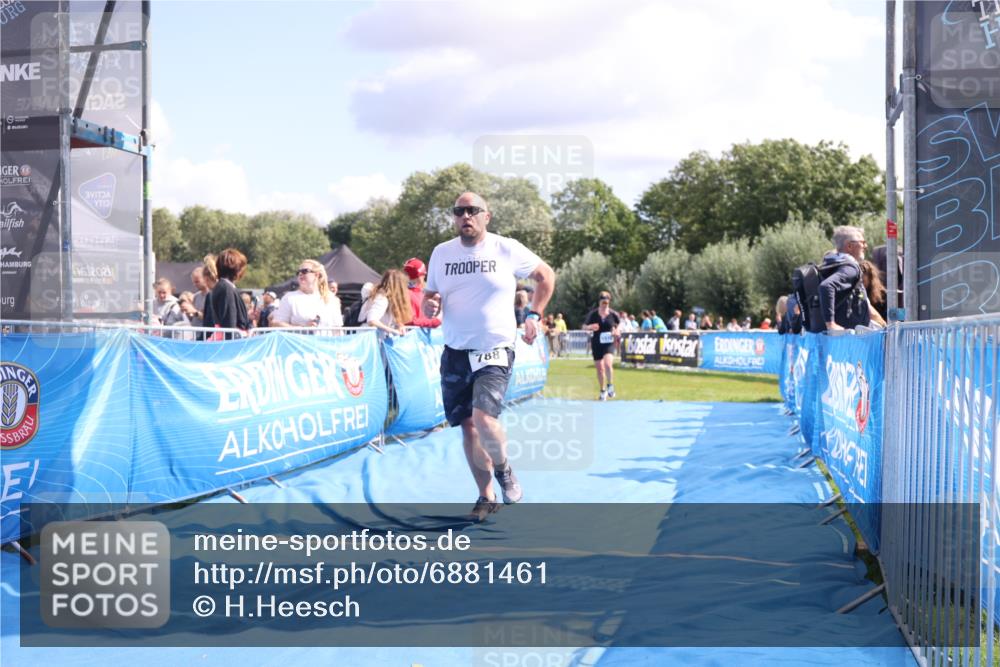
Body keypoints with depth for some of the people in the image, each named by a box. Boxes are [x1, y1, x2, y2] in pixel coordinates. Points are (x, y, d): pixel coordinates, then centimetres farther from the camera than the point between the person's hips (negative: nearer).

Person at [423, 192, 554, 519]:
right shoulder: (441, 253, 6)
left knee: (483, 418, -22)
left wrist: (534, 315, 2)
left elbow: (546, 275, 11)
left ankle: (503, 469, 8)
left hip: (495, 350, -4)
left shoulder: (507, 249, -3)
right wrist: (429, 303, -7)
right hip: (455, 352, 4)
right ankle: (486, 496, 21)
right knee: (468, 427, 6)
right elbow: (429, 297, 17)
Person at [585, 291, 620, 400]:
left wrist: (616, 331, -2)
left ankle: (610, 385, -3)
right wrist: (590, 327, -19)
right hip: (596, 344, 2)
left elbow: (618, 323, 17)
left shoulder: (613, 314, -3)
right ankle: (603, 391, 26)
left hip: (609, 343, -2)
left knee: (608, 363, -25)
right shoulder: (593, 314, -5)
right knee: (600, 368, 9)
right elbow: (584, 326, 2)